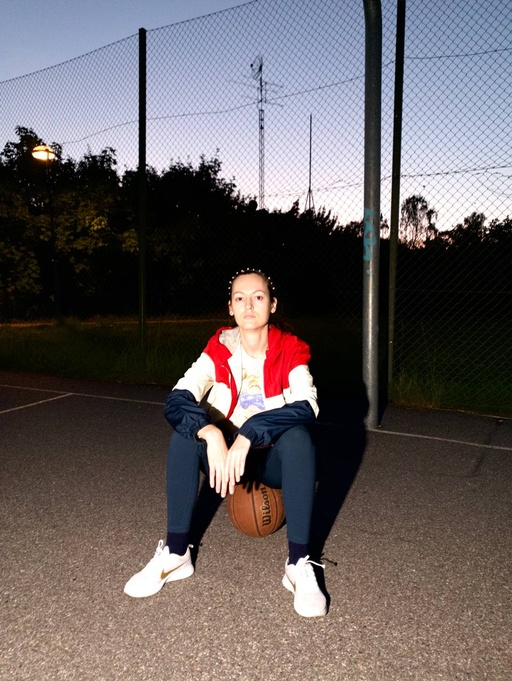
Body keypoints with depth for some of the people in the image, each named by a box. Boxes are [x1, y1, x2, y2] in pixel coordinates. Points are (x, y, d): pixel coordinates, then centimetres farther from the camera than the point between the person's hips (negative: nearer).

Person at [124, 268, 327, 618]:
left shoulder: (291, 350, -13)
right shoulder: (219, 349, -9)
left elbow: (306, 407, -31)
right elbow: (177, 400, -23)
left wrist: (248, 436, -42)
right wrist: (211, 435, -42)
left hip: (275, 459, -1)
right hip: (226, 454, 2)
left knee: (299, 435, -33)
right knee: (186, 431, -25)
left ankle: (300, 565, -25)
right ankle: (176, 553, -16)